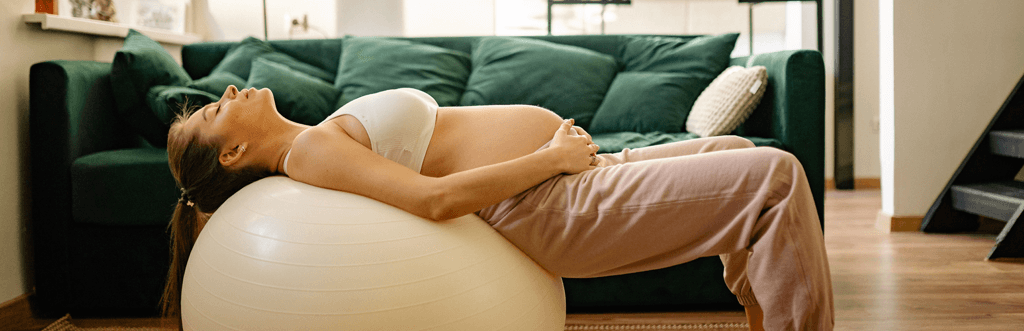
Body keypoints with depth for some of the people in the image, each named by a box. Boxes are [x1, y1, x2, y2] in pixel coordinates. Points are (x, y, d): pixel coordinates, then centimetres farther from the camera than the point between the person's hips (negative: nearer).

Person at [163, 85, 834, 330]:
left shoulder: (332, 137, 18)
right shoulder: (310, 150, -10)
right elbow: (437, 198, -23)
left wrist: (565, 143, 8)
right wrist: (553, 157, -17)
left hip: (573, 170, 10)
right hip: (554, 204, -9)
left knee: (734, 149, 21)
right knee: (776, 175, -14)